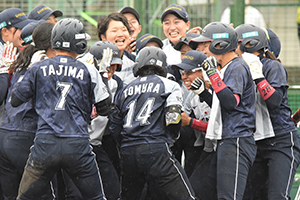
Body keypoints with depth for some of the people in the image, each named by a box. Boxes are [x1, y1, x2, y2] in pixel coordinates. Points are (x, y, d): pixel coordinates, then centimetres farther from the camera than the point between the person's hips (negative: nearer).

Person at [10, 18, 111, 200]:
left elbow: (16, 100, 11)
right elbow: (105, 109, 7)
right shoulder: (88, 71, 1)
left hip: (45, 143, 1)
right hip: (78, 145, -1)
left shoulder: (39, 69, 4)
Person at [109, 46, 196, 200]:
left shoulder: (125, 91, 17)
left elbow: (115, 129, 17)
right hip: (156, 150, -5)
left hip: (127, 152, 5)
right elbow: (173, 119, -6)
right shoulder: (169, 86, 5)